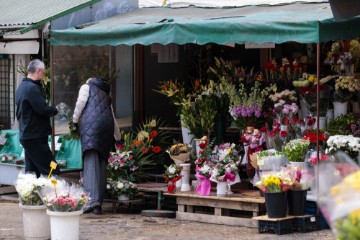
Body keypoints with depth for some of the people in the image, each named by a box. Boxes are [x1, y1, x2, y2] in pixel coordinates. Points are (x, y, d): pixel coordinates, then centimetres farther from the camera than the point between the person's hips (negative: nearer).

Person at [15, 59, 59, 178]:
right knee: (52, 171, -9)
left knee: (31, 170, 11)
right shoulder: (32, 88, -17)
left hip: (26, 135, 10)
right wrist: (55, 110, 0)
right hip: (36, 137, -10)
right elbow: (44, 109, -22)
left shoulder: (21, 87, 15)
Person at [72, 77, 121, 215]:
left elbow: (80, 103, 0)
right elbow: (113, 119, 36)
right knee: (102, 164, 5)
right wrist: (118, 139, 44)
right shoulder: (106, 95, 33)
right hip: (107, 127, 5)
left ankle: (92, 199, -30)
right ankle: (98, 204, -1)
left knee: (91, 162, -15)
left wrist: (75, 121, 8)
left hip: (91, 124, -5)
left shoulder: (86, 87, 18)